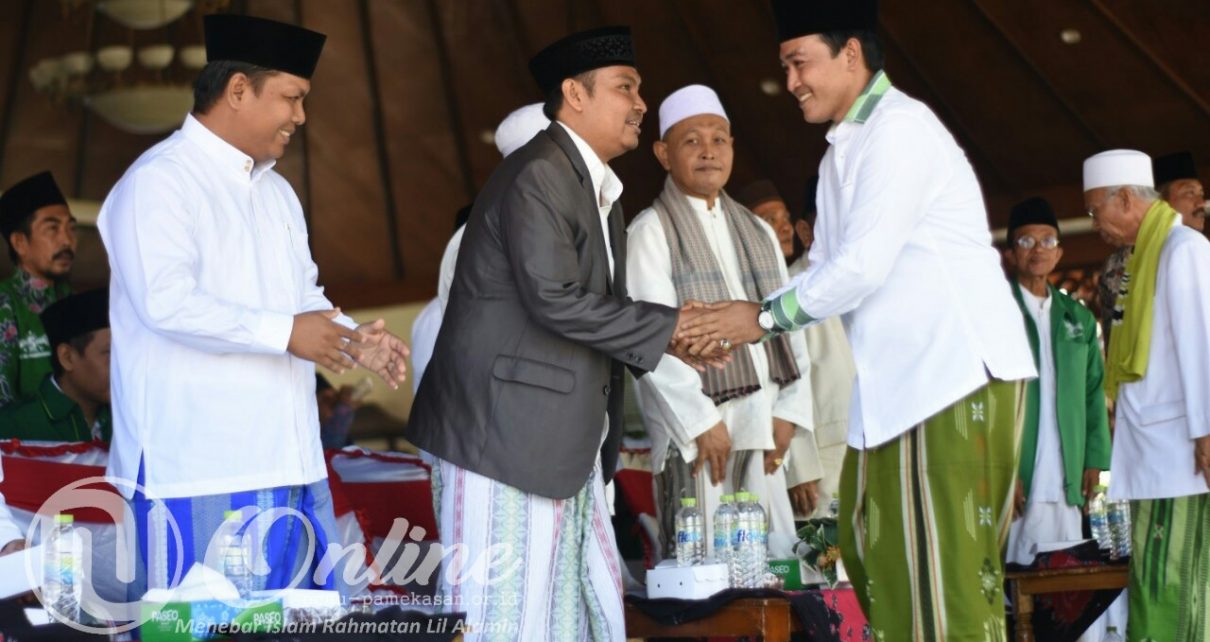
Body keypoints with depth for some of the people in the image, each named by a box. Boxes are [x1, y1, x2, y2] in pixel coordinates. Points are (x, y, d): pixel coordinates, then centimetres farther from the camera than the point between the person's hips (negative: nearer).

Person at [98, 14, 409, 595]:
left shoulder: (277, 192, 21)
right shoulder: (160, 180, -9)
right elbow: (166, 301, -20)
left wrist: (355, 339, 5)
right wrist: (284, 332, -18)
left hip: (286, 460, 8)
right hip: (200, 466, -8)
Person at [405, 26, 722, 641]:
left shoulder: (596, 187, 17)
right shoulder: (537, 175, -14)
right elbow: (556, 300, -22)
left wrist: (667, 339, 1)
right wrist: (668, 325, -14)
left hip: (567, 445, 10)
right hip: (506, 433, -10)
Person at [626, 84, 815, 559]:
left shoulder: (757, 231, 18)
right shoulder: (650, 232, -1)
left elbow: (789, 323, 14)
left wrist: (788, 412, 2)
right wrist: (702, 422, -13)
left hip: (763, 430, 6)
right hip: (694, 430, -5)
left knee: (778, 557, 4)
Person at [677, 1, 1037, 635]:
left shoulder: (901, 128, -12)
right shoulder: (842, 152, 18)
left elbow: (864, 266, -19)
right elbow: (825, 270, 18)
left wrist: (766, 318, -7)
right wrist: (739, 324, 4)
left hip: (960, 368, -10)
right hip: (896, 377, 10)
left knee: (948, 560, -7)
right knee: (873, 545, 10)